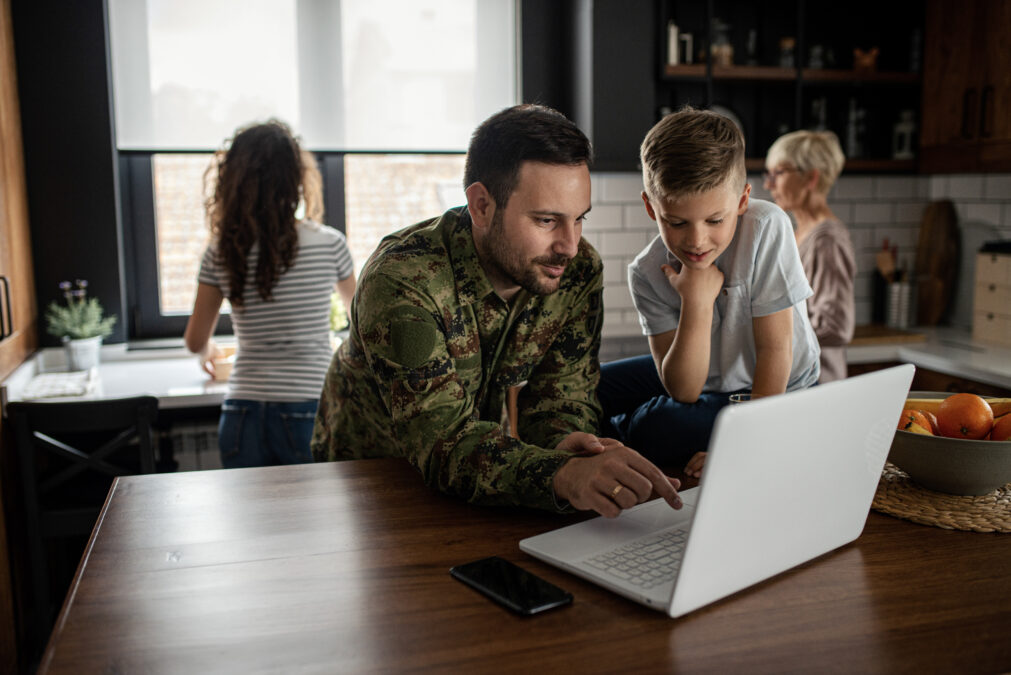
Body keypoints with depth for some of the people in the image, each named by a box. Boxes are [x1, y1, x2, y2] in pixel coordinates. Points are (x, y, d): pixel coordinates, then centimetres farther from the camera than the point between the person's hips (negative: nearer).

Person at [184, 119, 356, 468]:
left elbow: (196, 341, 10)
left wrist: (209, 351, 33)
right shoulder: (329, 243, -5)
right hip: (307, 411, -2)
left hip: (243, 414, 2)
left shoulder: (221, 253, -1)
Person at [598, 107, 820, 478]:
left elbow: (774, 348, -22)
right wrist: (697, 302, -33)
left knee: (660, 428, -27)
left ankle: (614, 433, 6)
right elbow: (683, 391, -22)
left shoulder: (766, 228, -27)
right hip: (696, 378, 4)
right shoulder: (648, 273, -19)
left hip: (776, 389, -4)